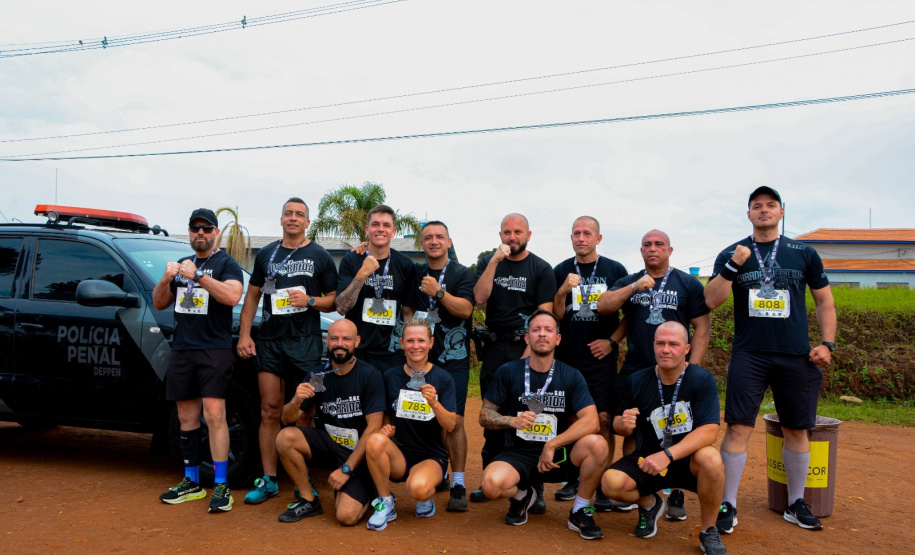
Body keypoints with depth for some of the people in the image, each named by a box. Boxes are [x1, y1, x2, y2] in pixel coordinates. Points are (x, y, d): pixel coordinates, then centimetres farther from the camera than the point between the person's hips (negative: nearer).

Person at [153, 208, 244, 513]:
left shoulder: (226, 264, 1)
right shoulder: (181, 264, 21)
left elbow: (233, 296, -18)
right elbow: (159, 304, 18)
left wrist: (198, 275, -23)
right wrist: (166, 279, -2)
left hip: (214, 349, -6)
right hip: (181, 350, 6)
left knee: (214, 415, -12)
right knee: (187, 418, 9)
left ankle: (221, 486, -8)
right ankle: (191, 482, 19)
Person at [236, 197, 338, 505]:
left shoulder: (320, 257, 6)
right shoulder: (266, 254, 14)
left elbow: (334, 300, 5)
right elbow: (252, 296, 15)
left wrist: (309, 300, -14)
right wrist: (244, 334, 5)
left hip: (305, 342, -3)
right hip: (269, 341, 3)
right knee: (270, 411, 3)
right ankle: (269, 480, 11)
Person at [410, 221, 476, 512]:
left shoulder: (462, 274, 0)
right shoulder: (415, 273, 11)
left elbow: (465, 309, -13)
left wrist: (438, 292, -23)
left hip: (454, 359, -3)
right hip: (422, 357, 4)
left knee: (454, 422, -6)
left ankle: (458, 485, -1)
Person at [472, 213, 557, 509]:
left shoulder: (541, 269, 2)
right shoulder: (487, 263, 10)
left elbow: (545, 316, -4)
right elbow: (479, 298, -8)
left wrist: (528, 353, -13)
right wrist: (495, 261, -13)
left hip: (528, 348, -2)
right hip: (495, 348, 3)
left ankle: (534, 487, 4)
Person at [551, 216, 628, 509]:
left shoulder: (615, 270, 3)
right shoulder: (561, 271, 7)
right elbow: (556, 315, 3)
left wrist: (612, 340, -5)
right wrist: (563, 291, -14)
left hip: (601, 357, -2)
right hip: (568, 356, 2)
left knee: (603, 419, -6)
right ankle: (574, 478, 21)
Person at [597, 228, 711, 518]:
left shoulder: (688, 284, 3)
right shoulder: (628, 282, 9)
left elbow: (702, 329, 1)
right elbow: (602, 306, -6)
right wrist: (634, 287, -17)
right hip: (633, 371, 2)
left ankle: (676, 495, 15)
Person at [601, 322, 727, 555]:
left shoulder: (702, 379, -14)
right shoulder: (637, 381, -5)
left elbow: (709, 430, -23)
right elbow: (618, 422, 5)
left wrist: (668, 454, -34)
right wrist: (624, 424, -21)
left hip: (688, 459, -2)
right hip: (647, 457, 2)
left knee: (710, 458, -36)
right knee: (611, 482, -24)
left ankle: (709, 531, -9)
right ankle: (649, 503, 13)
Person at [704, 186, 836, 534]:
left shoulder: (804, 254, 7)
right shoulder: (731, 254, 4)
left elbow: (824, 300, 12)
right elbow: (712, 301, -5)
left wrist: (827, 343, 2)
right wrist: (733, 267, -17)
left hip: (796, 357, 2)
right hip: (748, 355, -1)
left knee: (796, 429, 9)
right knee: (738, 428, -6)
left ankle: (796, 504, 26)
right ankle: (728, 505, 4)